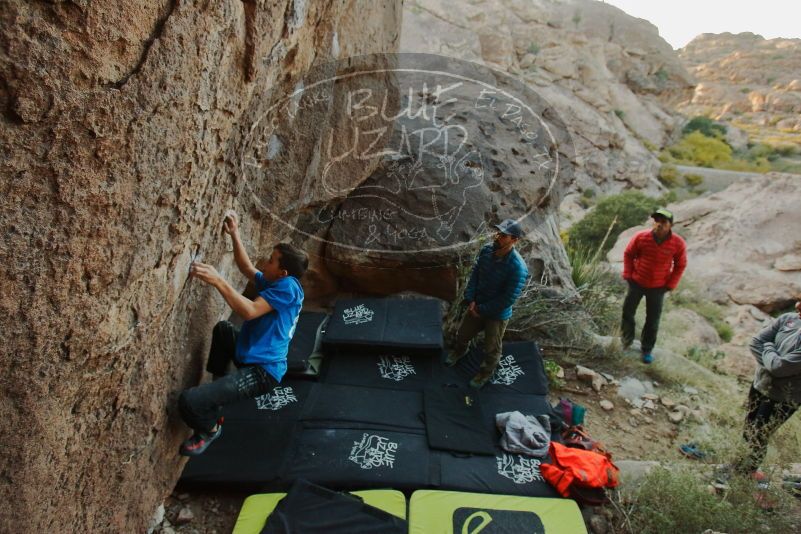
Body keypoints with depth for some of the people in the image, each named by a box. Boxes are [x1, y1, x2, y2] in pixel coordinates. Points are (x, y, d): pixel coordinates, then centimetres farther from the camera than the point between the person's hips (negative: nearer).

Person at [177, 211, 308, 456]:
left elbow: (249, 311, -29)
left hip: (261, 371, -11)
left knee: (189, 400, -24)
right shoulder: (274, 282, 9)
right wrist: (234, 234, 13)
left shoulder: (287, 287, -21)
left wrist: (218, 281, -30)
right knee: (223, 328, 35)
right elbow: (247, 269, 22)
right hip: (253, 358, 11)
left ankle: (210, 429, 10)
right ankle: (217, 386, 37)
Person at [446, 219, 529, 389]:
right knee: (462, 335, 28)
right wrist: (471, 300, -12)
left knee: (492, 349, 18)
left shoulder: (517, 267, -32)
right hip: (476, 305, 5)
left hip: (498, 314, -5)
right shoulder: (487, 250, -15)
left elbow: (509, 298, -26)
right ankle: (459, 351, 62)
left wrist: (482, 310, -19)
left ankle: (485, 373, 47)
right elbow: (474, 274, -3)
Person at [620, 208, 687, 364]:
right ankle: (627, 342, 34)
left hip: (658, 287, 0)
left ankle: (647, 350, 27)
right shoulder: (641, 237, -17)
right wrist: (628, 275, -4)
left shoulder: (678, 244, -15)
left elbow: (680, 265, 0)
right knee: (627, 312, 11)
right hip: (637, 282, 0)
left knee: (653, 320, 9)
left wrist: (670, 285, -3)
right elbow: (628, 254, -1)